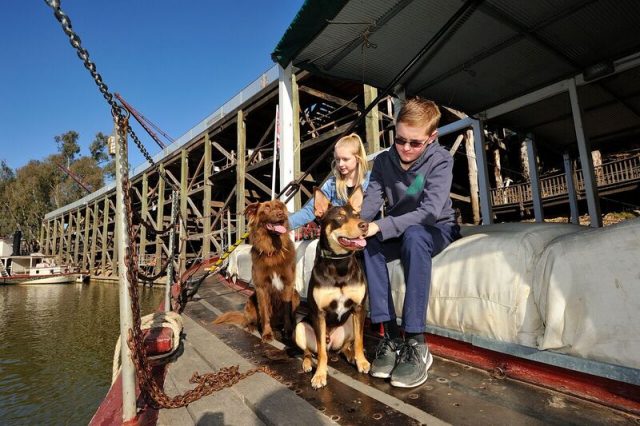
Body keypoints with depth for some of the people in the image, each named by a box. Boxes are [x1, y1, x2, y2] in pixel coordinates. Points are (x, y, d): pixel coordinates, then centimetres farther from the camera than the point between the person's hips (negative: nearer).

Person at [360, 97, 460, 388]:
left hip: (437, 228, -3)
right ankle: (389, 335, -26)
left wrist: (381, 227, -39)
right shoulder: (383, 161, -4)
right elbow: (370, 202, -13)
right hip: (400, 232, 3)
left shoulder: (440, 160, -15)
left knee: (413, 235, -39)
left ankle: (416, 343, -33)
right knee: (368, 244, -30)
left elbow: (430, 210, -28)